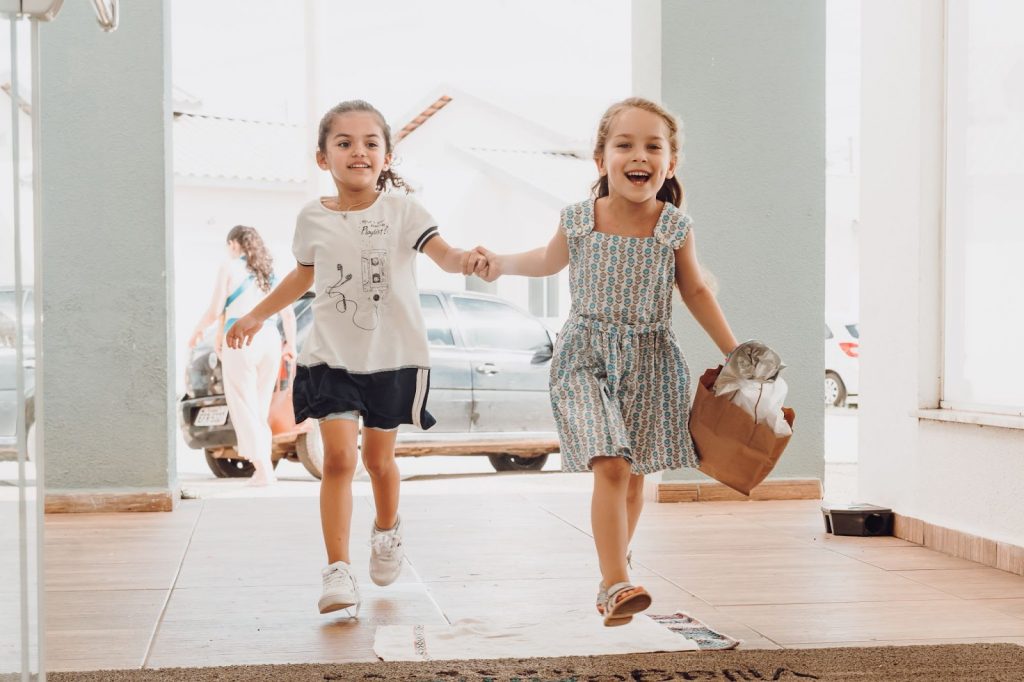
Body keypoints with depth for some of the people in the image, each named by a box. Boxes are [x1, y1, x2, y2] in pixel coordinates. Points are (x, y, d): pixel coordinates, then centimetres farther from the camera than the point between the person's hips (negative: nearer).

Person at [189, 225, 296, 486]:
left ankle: (263, 470, -10)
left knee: (244, 408, -1)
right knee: (261, 409, 14)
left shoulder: (229, 267, 1)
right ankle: (265, 468, 12)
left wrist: (199, 330, 16)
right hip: (270, 339, 5)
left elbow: (215, 311, -1)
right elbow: (288, 313, 13)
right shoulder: (269, 270, 15)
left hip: (241, 340, -5)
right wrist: (291, 345, 23)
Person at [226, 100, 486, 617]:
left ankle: (387, 530, 44)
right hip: (331, 355, 1)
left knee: (378, 458, 13)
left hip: (393, 356, -1)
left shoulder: (400, 209, -6)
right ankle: (338, 571, -10)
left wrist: (462, 260, -44)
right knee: (339, 457, -12)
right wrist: (257, 315, 23)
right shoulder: (313, 218, 2)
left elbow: (439, 250, -21)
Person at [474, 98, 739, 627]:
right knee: (610, 467, -17)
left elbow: (696, 292, 7)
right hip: (587, 356, -1)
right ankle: (616, 585, -16)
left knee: (634, 477, 11)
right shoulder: (578, 221, -6)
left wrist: (735, 354, 7)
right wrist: (503, 262, 3)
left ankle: (613, 576, 31)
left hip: (649, 363, 2)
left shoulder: (675, 228, -6)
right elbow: (549, 261, 18)